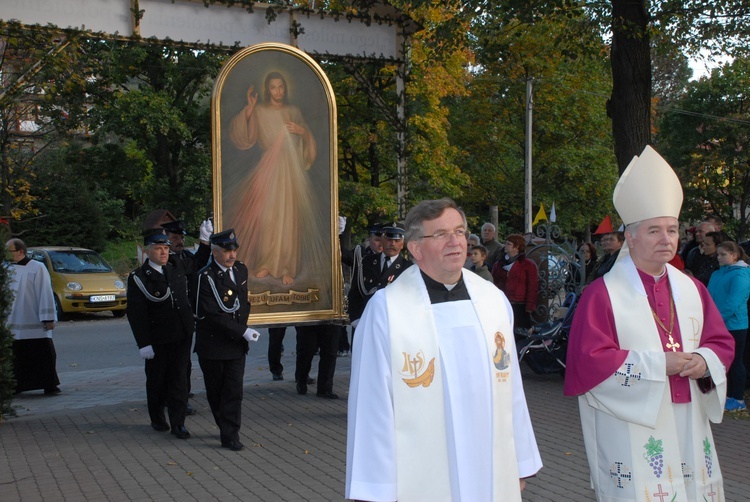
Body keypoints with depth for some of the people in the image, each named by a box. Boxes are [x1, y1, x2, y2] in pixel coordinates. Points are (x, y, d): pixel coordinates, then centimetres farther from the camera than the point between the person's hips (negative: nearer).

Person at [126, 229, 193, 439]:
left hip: (182, 337, 4)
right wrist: (144, 343, -16)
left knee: (179, 380, 2)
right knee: (157, 380, 12)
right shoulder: (138, 278, -8)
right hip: (157, 340, -4)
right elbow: (136, 314, -12)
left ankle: (178, 423, 6)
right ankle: (157, 418, 31)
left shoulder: (177, 271, 9)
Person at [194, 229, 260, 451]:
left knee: (234, 390, -1)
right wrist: (243, 331, -20)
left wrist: (242, 327, 9)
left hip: (236, 343, 4)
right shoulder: (206, 277, -15)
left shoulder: (241, 269, 6)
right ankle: (225, 427, 26)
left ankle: (230, 435, 5)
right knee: (216, 390, 9)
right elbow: (213, 315, -20)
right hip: (212, 343, -4)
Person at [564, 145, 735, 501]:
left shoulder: (691, 289, 10)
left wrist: (704, 360, -7)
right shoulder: (603, 294, -9)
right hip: (632, 432, -6)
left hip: (688, 428, 6)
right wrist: (658, 364, -15)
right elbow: (589, 360, -14)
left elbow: (721, 341, 17)